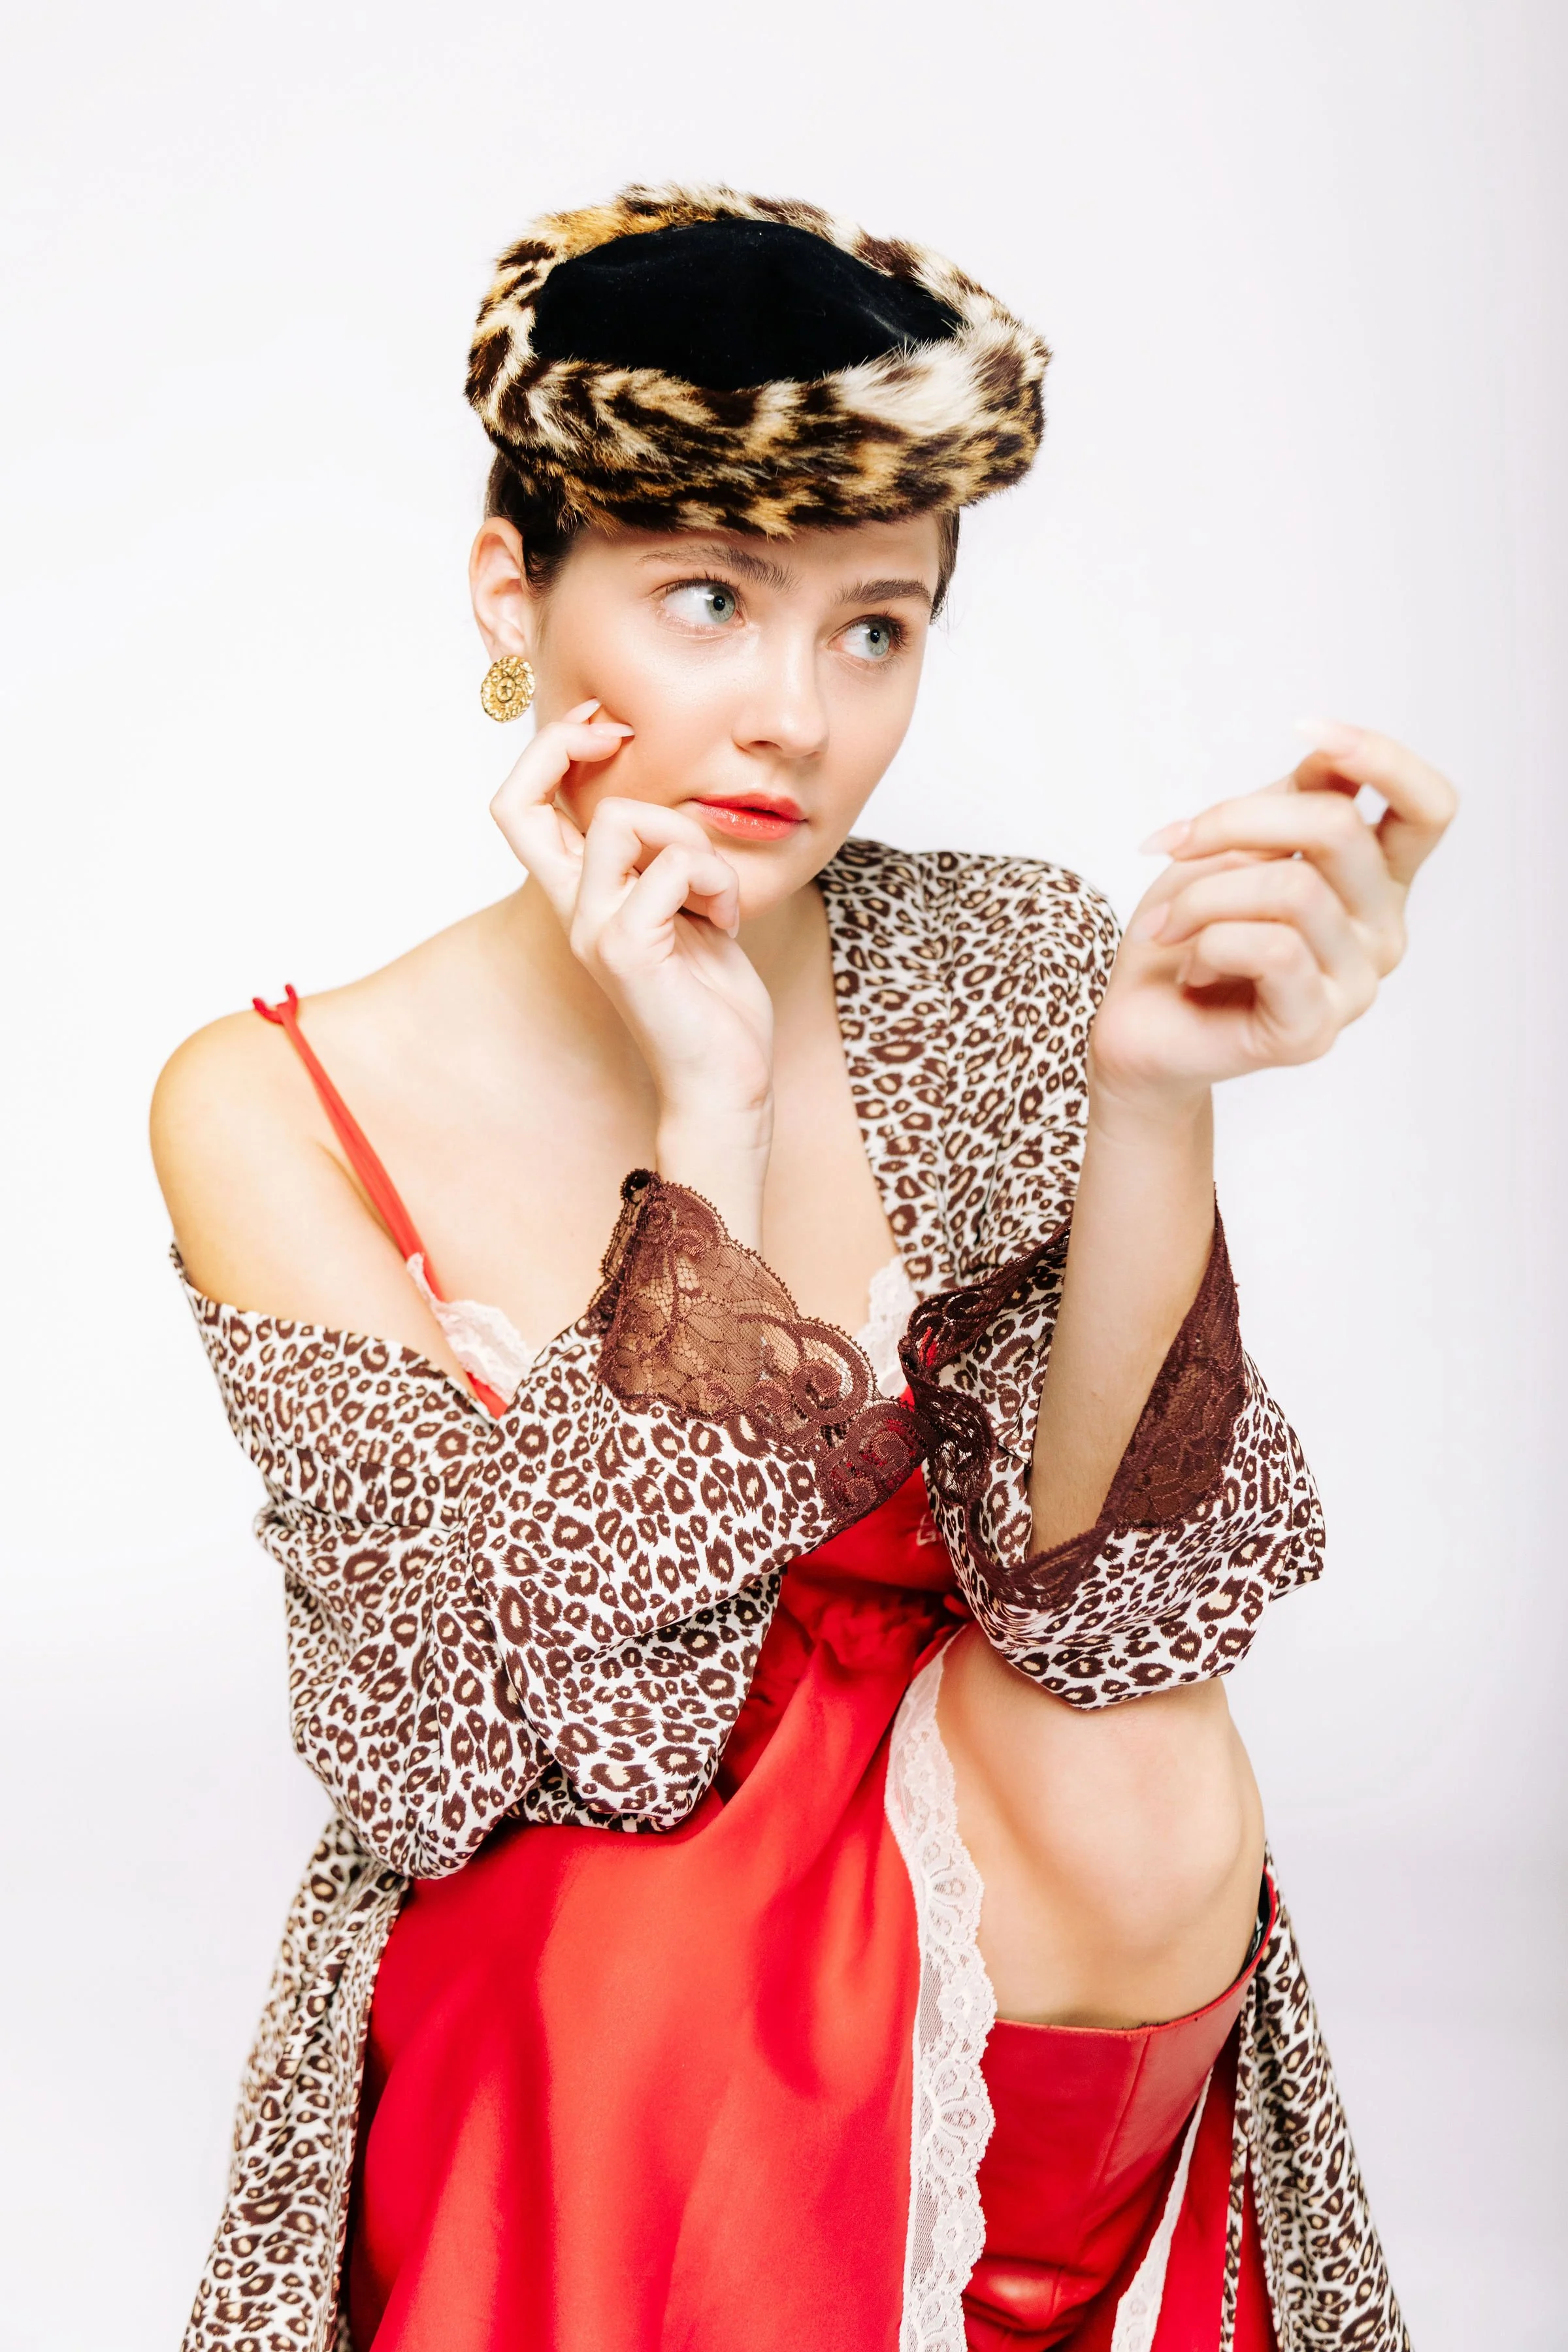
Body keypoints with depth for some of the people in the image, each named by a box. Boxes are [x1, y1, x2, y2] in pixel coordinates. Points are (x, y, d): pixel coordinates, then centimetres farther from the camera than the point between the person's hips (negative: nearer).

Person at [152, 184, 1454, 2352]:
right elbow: (531, 1729, -18)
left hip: (1047, 2082, 2)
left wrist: (1154, 1100, -28)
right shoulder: (278, 1116, -10)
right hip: (551, 2111, -1)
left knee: (1159, 1840, -27)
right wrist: (703, 1116, -24)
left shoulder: (1010, 977, -8)